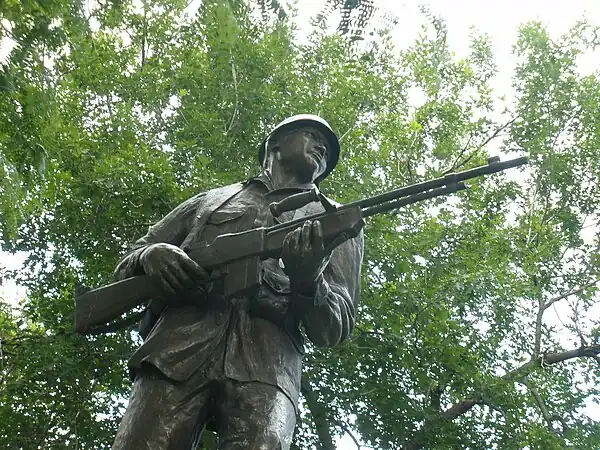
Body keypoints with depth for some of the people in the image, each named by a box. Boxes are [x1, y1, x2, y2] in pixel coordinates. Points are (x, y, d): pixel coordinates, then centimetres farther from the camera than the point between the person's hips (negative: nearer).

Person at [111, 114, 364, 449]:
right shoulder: (209, 200, 30)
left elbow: (335, 329, 15)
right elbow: (127, 267, 28)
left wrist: (309, 281, -9)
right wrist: (150, 255, 2)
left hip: (266, 363, -1)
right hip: (178, 349, 2)